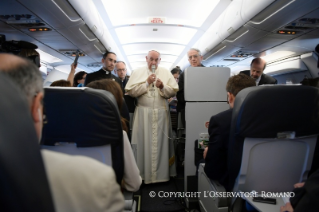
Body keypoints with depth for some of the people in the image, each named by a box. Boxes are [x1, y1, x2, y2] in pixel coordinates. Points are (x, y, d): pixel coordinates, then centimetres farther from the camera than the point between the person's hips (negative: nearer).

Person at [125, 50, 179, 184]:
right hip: (143, 113, -1)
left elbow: (173, 92, 3)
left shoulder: (166, 73, 9)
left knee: (161, 143, 5)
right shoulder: (137, 73, 6)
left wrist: (162, 86, -14)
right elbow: (130, 91, -5)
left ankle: (162, 173, 18)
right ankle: (143, 174, 14)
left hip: (161, 113, 1)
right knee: (143, 143, 2)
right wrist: (146, 83, -10)